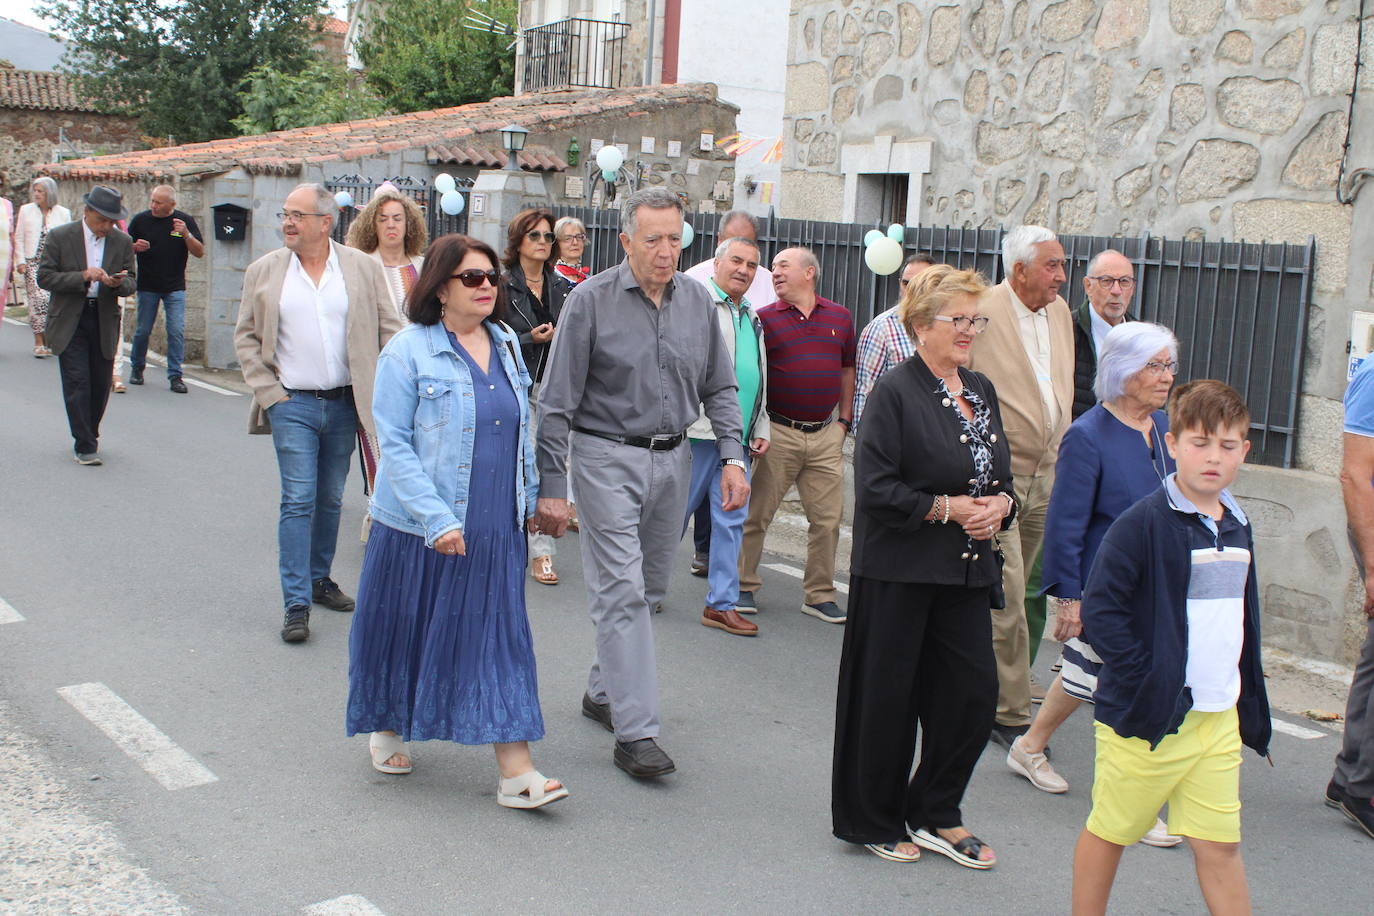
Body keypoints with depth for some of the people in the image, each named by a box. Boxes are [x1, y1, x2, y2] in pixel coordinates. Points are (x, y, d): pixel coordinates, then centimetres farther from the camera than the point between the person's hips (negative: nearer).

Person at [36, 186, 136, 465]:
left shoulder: (123, 242, 4)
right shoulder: (59, 237, -4)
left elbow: (130, 284, 5)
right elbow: (44, 278, -7)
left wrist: (117, 283, -19)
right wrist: (82, 276, -20)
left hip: (105, 321, 3)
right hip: (69, 321, -3)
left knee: (101, 384, 7)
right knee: (77, 383, -7)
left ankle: (90, 433, 29)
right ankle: (85, 445, -3)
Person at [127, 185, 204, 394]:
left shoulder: (186, 221, 0)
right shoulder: (141, 220, 1)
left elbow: (200, 252, -3)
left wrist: (186, 235, -19)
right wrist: (136, 247, -13)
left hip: (175, 288, -1)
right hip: (147, 286, 1)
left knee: (177, 331, -8)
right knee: (143, 330, 7)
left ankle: (175, 376, -1)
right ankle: (137, 368, 28)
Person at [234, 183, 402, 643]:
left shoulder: (362, 268, 2)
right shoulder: (264, 271, 3)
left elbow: (389, 330, 3)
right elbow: (246, 337, 6)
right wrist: (268, 392, -3)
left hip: (345, 404, 2)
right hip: (293, 404, -1)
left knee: (330, 500, 13)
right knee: (298, 500, -6)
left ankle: (319, 578, 30)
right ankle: (297, 603, -2)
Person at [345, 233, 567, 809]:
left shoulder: (506, 346, 8)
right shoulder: (409, 352, -9)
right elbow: (394, 444, -12)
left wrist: (529, 497, 15)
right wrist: (436, 519, -18)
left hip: (496, 528, 4)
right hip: (420, 526, -4)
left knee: (500, 638, 0)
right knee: (404, 631, 11)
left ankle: (516, 772, -1)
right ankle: (385, 730, 36)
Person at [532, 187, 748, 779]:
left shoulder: (697, 300, 4)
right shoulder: (591, 300, -9)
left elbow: (719, 387, 13)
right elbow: (558, 401, -8)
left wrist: (732, 456, 0)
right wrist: (552, 486, -11)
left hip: (672, 458, 5)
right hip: (608, 457, -5)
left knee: (650, 589, 13)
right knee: (621, 591, -9)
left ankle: (603, 692, 33)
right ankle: (634, 732, -7)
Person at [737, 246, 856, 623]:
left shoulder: (840, 317, 9)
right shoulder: (765, 318, -1)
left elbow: (847, 370, 17)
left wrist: (843, 420, 11)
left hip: (826, 436, 3)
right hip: (778, 432, -3)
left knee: (827, 518, 6)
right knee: (757, 514, 3)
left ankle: (820, 595, 17)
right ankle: (743, 585, 18)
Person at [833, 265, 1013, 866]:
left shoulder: (981, 391, 12)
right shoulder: (896, 392, -10)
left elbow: (999, 473, 20)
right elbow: (875, 487, -16)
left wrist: (999, 504, -1)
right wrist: (947, 508, -17)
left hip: (967, 570, 7)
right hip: (900, 571, -7)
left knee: (975, 692, 5)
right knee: (887, 696, 5)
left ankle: (935, 815, 25)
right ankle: (874, 821, 23)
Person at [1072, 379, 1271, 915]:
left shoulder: (1237, 528, 10)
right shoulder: (1143, 523, -13)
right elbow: (1099, 610, -16)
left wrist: (1250, 707, 16)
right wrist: (1146, 675, -20)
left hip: (1219, 717, 6)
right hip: (1146, 717, -5)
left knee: (1221, 845, 5)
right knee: (1110, 832, 8)